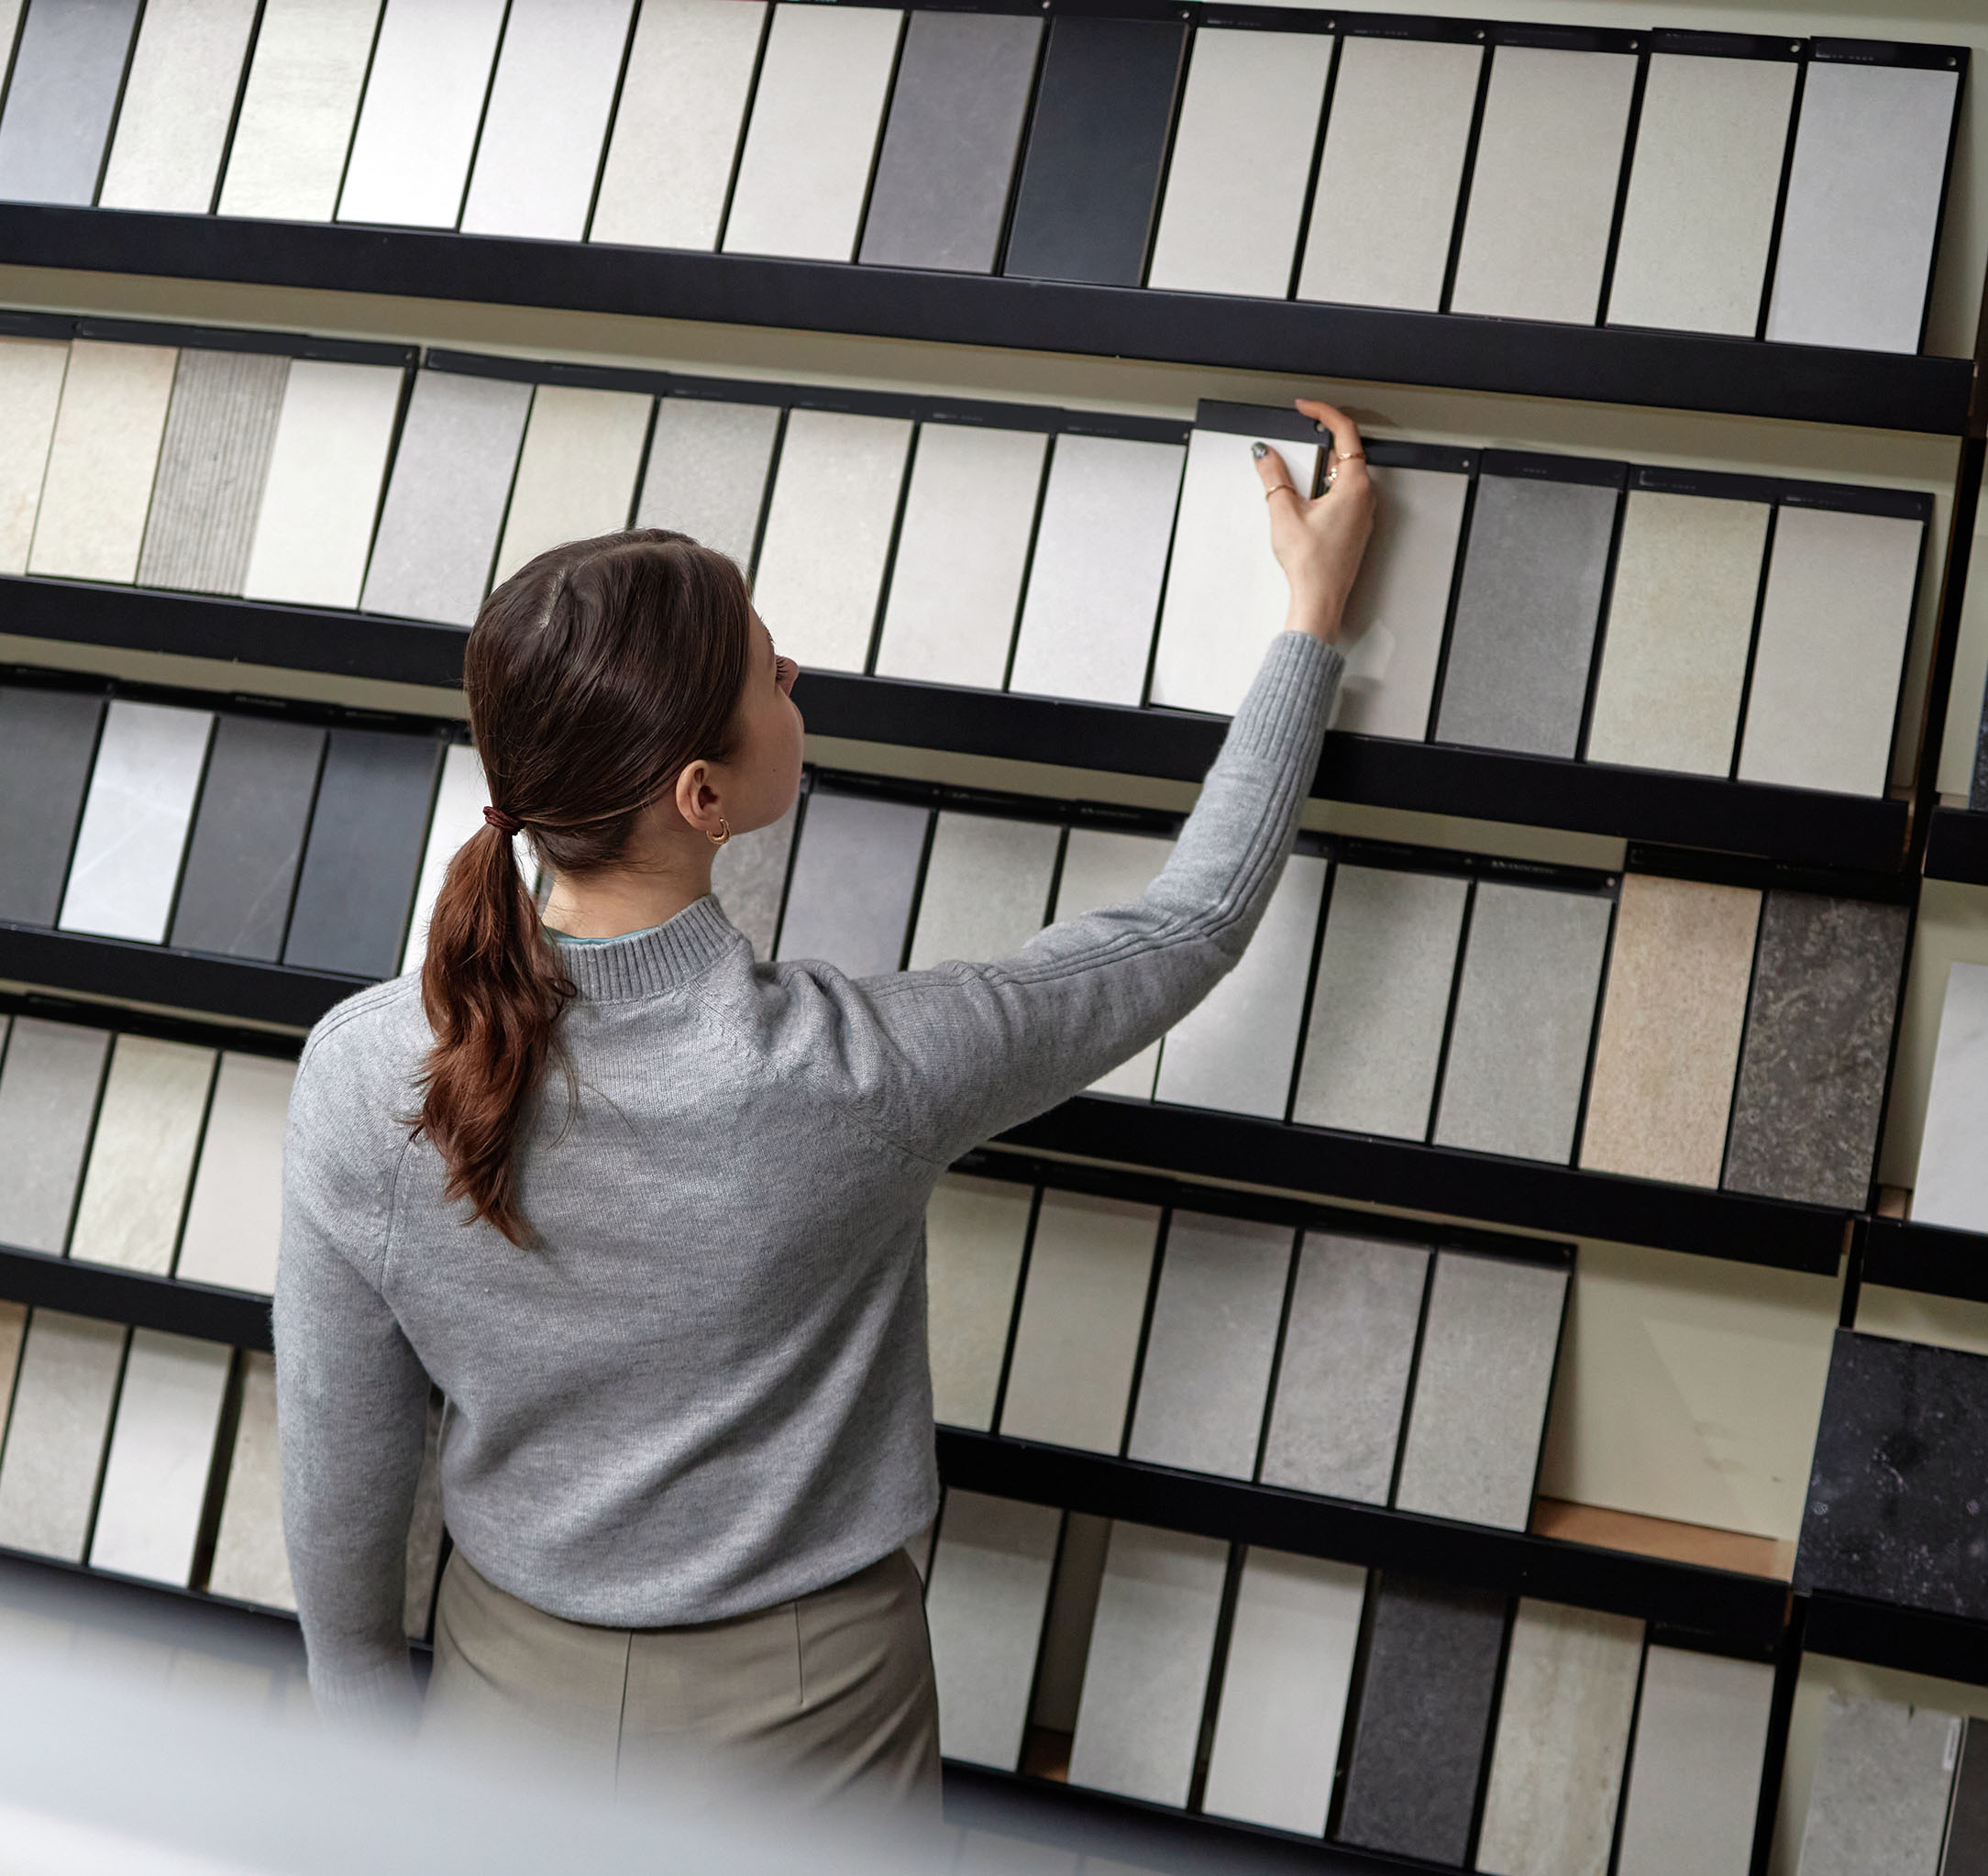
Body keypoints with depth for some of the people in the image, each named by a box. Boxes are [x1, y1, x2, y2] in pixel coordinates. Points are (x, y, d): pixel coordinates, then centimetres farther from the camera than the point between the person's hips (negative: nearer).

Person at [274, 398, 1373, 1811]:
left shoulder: (360, 1073, -24)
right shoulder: (855, 1076, -31)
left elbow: (340, 1463, -9)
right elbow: (1191, 925, -14)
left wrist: (363, 1698, 11)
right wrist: (1318, 612, -3)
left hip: (510, 1688, 2)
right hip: (796, 1723, -2)